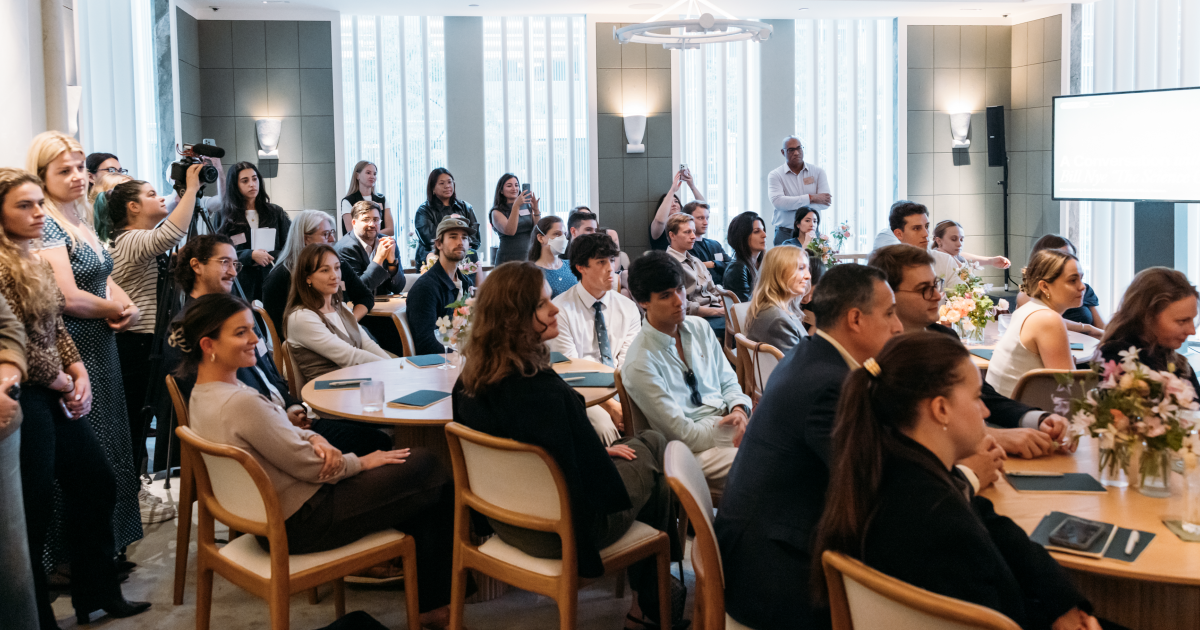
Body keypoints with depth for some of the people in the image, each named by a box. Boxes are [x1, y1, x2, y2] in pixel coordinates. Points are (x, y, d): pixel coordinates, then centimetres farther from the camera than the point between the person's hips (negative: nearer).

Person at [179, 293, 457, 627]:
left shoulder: (203, 394, 2)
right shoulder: (239, 403, -30)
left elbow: (280, 430, 12)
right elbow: (307, 466, -21)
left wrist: (314, 439, -9)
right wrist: (363, 462, -5)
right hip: (301, 526, -10)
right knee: (428, 467, 1)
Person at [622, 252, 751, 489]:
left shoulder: (700, 328, 8)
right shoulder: (640, 362, -14)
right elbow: (683, 434, -13)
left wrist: (739, 409, -6)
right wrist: (740, 431, -14)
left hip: (727, 423, 7)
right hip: (695, 450, -7)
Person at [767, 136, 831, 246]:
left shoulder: (818, 172, 8)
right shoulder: (775, 175, 3)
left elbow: (827, 201, -4)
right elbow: (777, 202, -14)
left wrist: (793, 205, -11)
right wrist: (811, 198, -13)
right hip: (785, 234, -1)